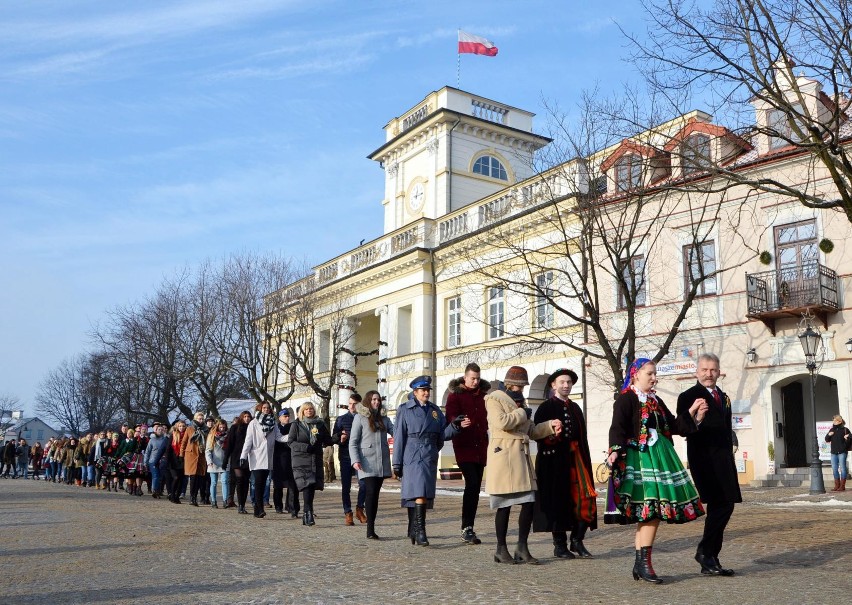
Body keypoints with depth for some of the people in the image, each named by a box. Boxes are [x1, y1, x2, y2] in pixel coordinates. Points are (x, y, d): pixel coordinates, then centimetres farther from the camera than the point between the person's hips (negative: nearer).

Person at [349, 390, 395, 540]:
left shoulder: (384, 418, 15)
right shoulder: (360, 417, 1)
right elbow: (353, 442, -2)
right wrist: (355, 460, -14)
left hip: (382, 462, 5)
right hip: (368, 462, -5)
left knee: (375, 494, 7)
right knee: (371, 492, -12)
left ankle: (371, 529, 11)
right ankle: (370, 530, -10)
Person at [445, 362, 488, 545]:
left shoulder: (484, 394, 14)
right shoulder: (455, 395, -1)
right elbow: (450, 416, -15)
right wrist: (459, 422, -35)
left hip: (480, 448, 6)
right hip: (464, 447, -6)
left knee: (475, 487, 6)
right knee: (472, 483, -17)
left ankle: (468, 529, 14)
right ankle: (467, 528, -12)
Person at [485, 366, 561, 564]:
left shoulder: (520, 402, 22)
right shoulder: (494, 399, -3)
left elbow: (531, 431, 23)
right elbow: (501, 422, -21)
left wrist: (550, 426, 7)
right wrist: (522, 413, -7)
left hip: (522, 457, 8)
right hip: (503, 456, -8)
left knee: (529, 502, 1)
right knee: (504, 505, -2)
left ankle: (522, 547, 11)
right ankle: (501, 549, 9)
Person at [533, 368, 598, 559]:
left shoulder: (575, 408, 19)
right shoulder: (545, 408, 1)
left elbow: (583, 437, 18)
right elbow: (538, 434, -7)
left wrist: (585, 462, 12)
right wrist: (551, 434, -27)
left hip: (576, 459, 5)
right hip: (555, 461, -5)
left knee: (584, 498, -3)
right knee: (558, 500, -2)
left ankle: (577, 540, 12)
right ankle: (559, 545, 10)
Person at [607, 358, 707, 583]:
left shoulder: (656, 401, 20)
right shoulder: (625, 399, -5)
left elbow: (673, 426, 20)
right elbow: (617, 428, -16)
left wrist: (692, 414, 8)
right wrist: (616, 451, -30)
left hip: (658, 458, 8)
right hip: (639, 458, -8)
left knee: (650, 512, 6)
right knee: (651, 508, -13)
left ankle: (640, 563, 12)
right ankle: (644, 563, -8)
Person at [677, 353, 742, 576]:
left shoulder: (723, 398, 20)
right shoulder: (688, 397, -5)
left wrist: (730, 457, 21)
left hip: (723, 460, 8)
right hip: (704, 460, -8)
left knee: (724, 505, 7)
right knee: (721, 504, -15)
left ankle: (710, 561, 14)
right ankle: (705, 551, -2)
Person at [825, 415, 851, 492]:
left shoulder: (845, 430, -2)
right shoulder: (832, 430, 12)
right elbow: (827, 440, 15)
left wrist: (848, 437, -24)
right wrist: (828, 435, -4)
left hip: (842, 452, -5)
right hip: (833, 452, 5)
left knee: (842, 468, -2)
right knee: (834, 469, 7)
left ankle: (842, 486, 4)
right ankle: (837, 486, 15)